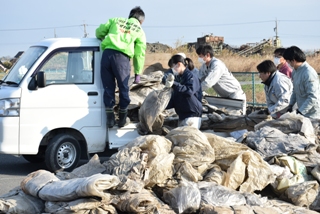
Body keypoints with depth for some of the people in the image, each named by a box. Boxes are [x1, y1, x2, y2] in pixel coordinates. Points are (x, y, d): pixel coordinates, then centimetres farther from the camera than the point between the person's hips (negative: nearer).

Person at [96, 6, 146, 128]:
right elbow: (140, 54, 14)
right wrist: (138, 73, 18)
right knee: (123, 88, 12)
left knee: (108, 87, 10)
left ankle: (110, 118, 11)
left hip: (107, 54, 2)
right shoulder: (139, 31, 18)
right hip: (122, 58, -2)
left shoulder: (116, 20, 23)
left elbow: (99, 32, 19)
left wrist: (103, 41, 40)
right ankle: (122, 118, 18)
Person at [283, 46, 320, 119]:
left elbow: (313, 97, -26)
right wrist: (291, 105, 7)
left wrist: (300, 111, -26)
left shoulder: (309, 73, -23)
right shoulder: (295, 71, 6)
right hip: (302, 111, 8)